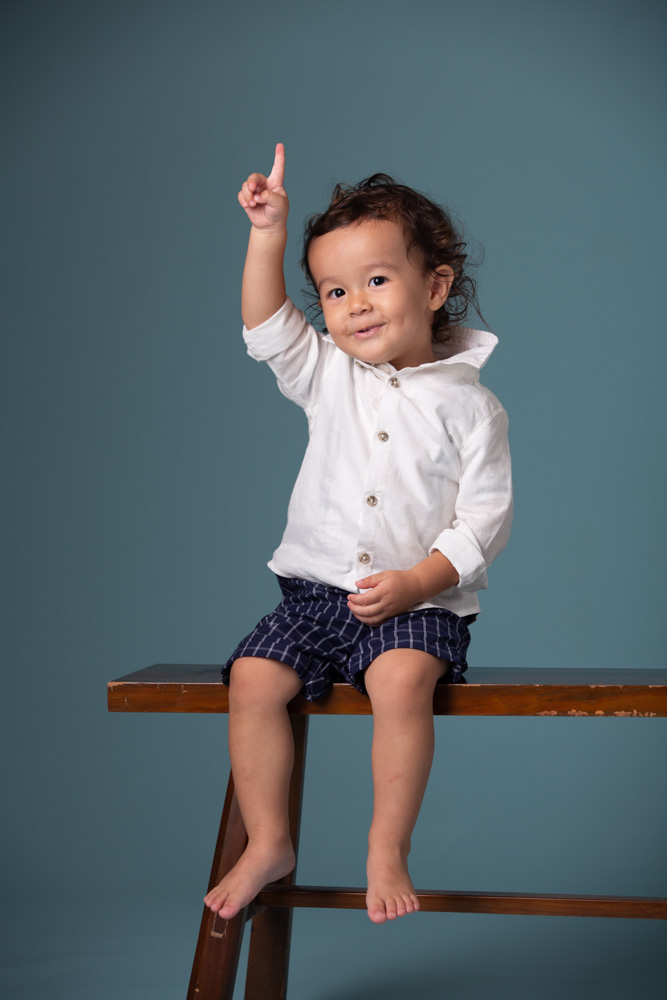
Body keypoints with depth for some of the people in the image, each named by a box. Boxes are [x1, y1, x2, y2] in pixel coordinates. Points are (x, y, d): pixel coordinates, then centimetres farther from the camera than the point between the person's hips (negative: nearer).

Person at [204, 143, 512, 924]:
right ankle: (268, 843, -1)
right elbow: (267, 328, -6)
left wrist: (414, 583, -18)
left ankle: (388, 851, -17)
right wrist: (268, 235, -16)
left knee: (402, 678, -32)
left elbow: (484, 518, -6)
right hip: (316, 588, 4)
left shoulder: (469, 404, -2)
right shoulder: (328, 378, 8)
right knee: (252, 676, -17)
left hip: (420, 602, -4)